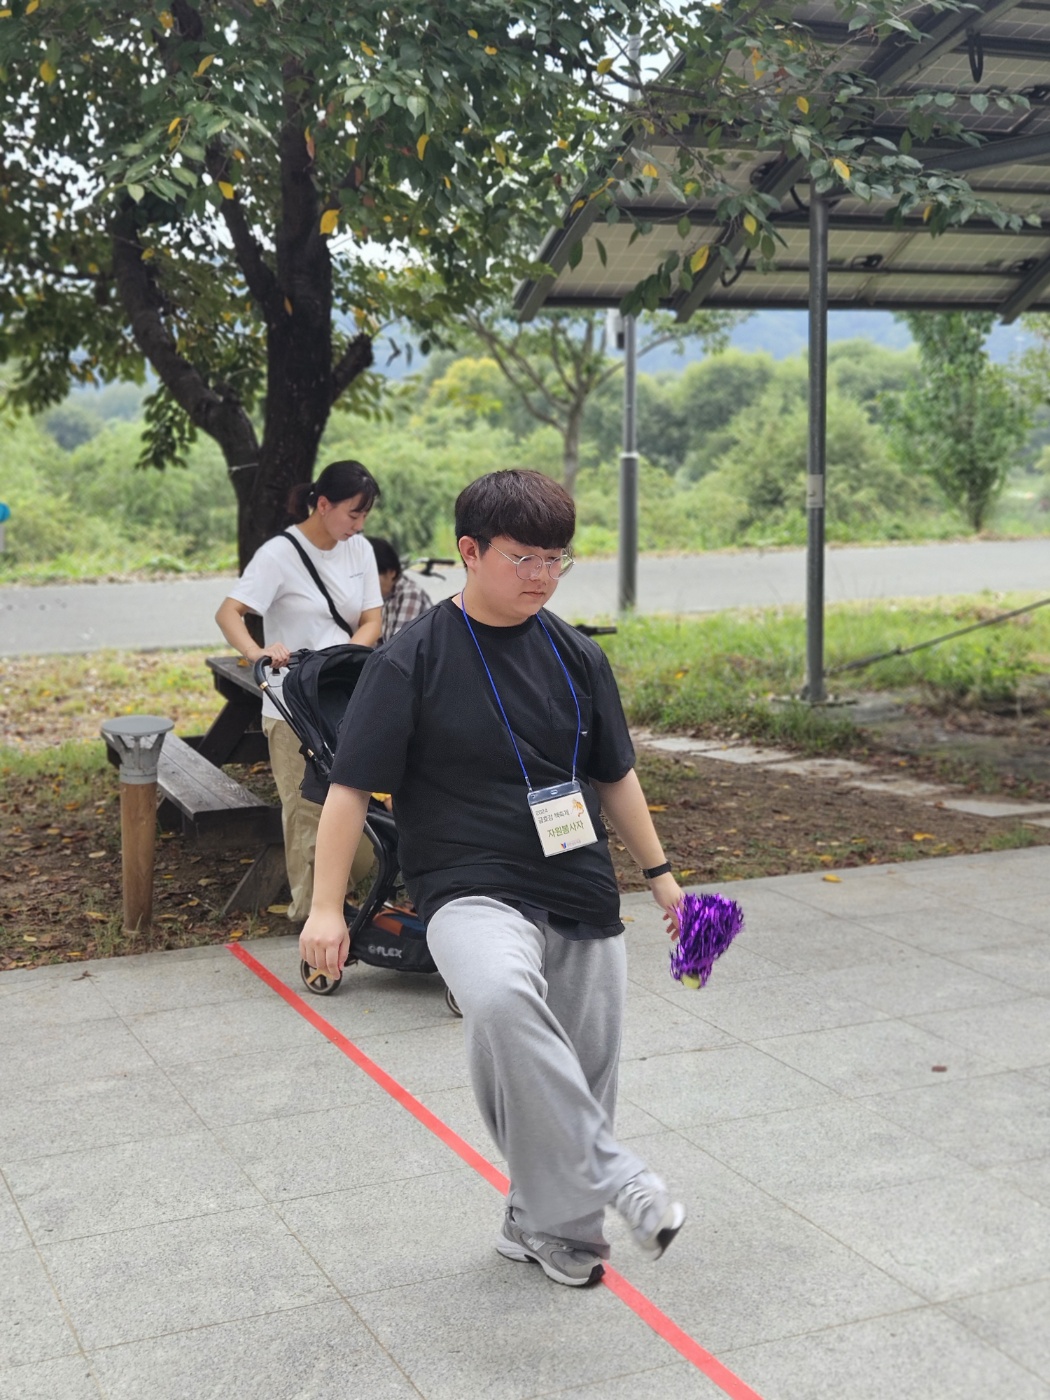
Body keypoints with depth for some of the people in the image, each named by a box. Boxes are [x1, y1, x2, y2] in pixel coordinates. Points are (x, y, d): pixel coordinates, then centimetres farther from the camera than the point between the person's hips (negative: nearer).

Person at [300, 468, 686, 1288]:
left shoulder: (576, 656, 6)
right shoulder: (412, 661, -8)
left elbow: (615, 775, 18)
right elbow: (351, 788, -7)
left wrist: (658, 873, 21)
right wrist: (326, 906, -11)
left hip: (582, 896, 5)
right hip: (473, 890, -5)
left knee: (577, 1075, 8)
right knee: (499, 998, -37)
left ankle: (548, 1226, 33)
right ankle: (614, 1176, -24)